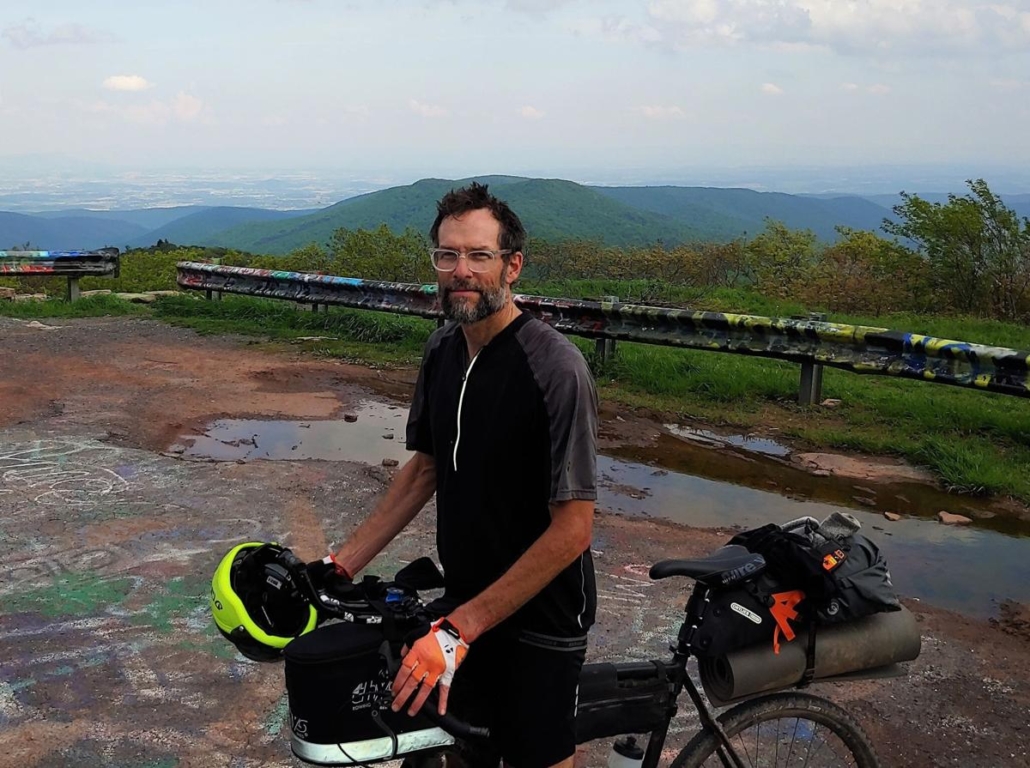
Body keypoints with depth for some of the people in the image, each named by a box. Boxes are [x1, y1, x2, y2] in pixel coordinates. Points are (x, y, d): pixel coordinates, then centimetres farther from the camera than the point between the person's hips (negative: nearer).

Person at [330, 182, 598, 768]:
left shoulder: (554, 367, -24)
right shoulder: (442, 350, -1)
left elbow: (573, 528, -24)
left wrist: (461, 627, -24)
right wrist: (341, 566, 5)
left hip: (538, 618, -6)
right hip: (463, 602, 6)